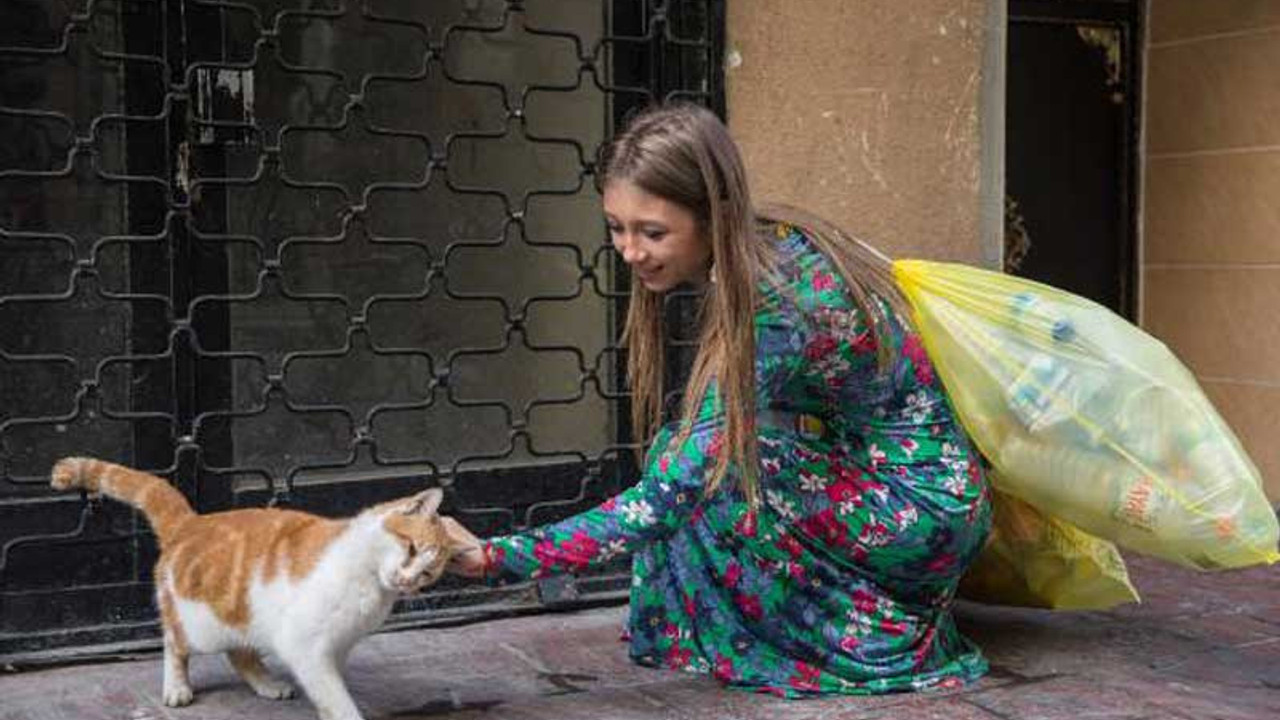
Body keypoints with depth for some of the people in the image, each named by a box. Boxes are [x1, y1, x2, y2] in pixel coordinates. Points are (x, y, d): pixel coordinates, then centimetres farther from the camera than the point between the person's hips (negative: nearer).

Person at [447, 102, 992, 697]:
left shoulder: (773, 312, -31)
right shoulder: (766, 242, -6)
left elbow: (667, 498, -32)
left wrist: (494, 559, -35)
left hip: (923, 514, -8)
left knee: (694, 463, -19)